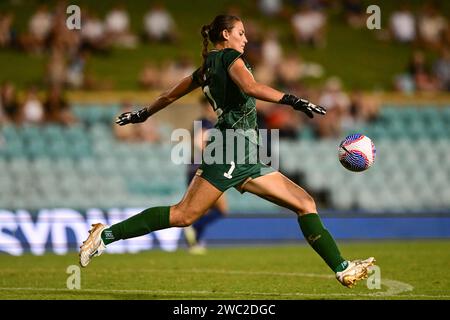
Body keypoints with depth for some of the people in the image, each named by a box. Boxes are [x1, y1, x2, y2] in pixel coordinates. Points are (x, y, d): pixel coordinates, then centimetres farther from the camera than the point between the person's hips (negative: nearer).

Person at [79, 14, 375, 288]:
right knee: (184, 214, -14)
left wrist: (143, 114, 48)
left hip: (247, 158, 10)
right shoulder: (229, 57, -3)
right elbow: (250, 86, -23)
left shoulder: (206, 69, 22)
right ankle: (106, 235, -9)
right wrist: (294, 101, -29)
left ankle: (342, 269, 0)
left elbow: (169, 96, 32)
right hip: (233, 148, -10)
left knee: (305, 203, 4)